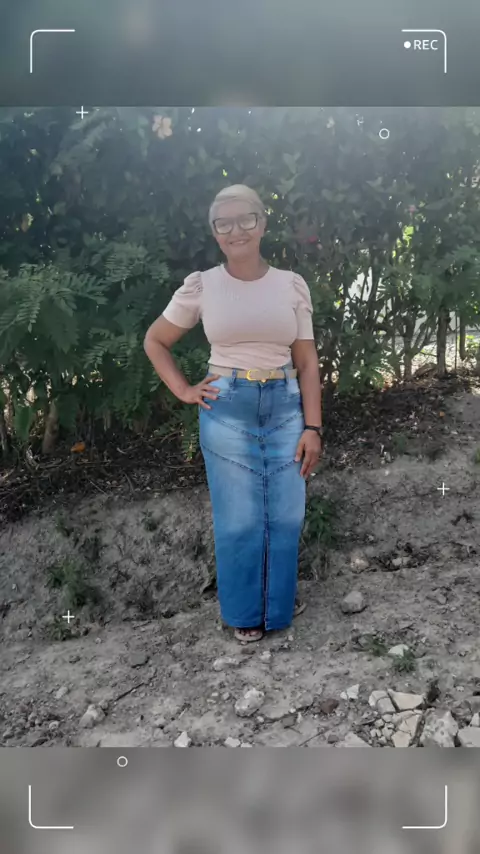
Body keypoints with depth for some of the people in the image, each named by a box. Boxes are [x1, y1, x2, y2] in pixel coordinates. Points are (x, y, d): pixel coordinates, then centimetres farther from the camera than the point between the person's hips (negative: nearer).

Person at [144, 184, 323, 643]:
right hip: (227, 410, -1)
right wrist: (183, 391, 1)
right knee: (238, 518, 7)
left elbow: (307, 362, 3)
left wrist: (312, 427, -3)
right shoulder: (201, 286, -1)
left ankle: (279, 603, 33)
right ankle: (245, 612, 27)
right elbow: (154, 341, 11)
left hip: (285, 408, 2)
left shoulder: (292, 285, 2)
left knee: (286, 514, 9)